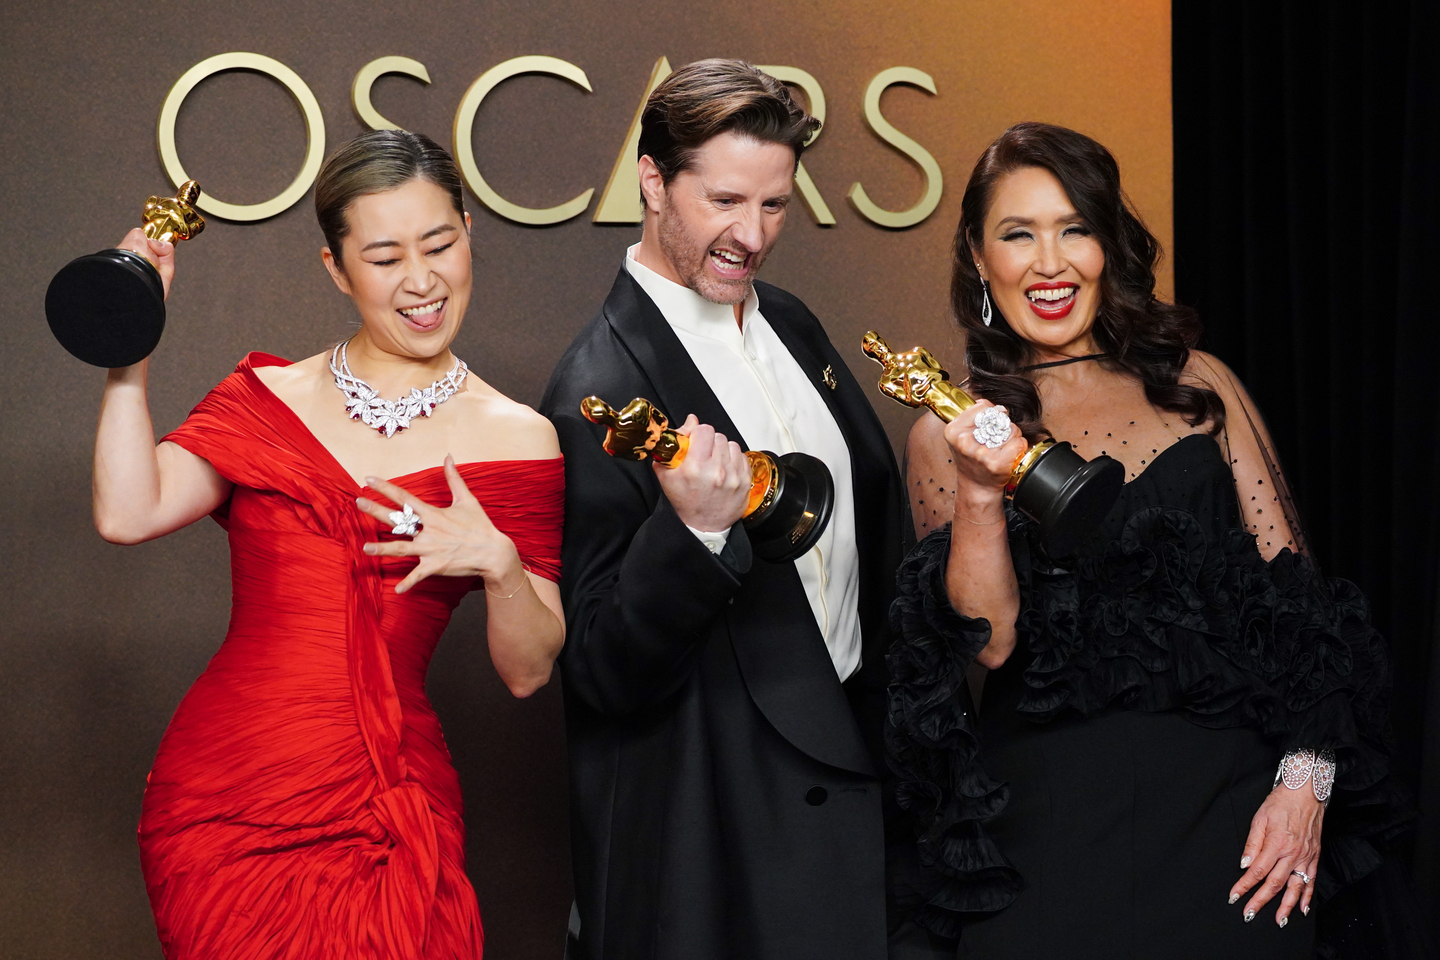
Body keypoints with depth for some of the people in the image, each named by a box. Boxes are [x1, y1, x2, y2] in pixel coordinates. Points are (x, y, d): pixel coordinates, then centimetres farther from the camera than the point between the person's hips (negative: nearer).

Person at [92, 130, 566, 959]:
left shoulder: (516, 439, 1)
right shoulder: (267, 398, 6)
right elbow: (130, 513, -10)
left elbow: (528, 672, 1)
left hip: (382, 825, -1)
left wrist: (499, 563, -17)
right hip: (222, 798, 1)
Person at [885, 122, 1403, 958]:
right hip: (1051, 820, -1)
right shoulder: (950, 434, 4)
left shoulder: (1198, 384, 6)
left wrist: (1305, 779, -6)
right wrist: (980, 492, -20)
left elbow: (1294, 588, 3)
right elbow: (988, 643, -6)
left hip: (1233, 800, 1)